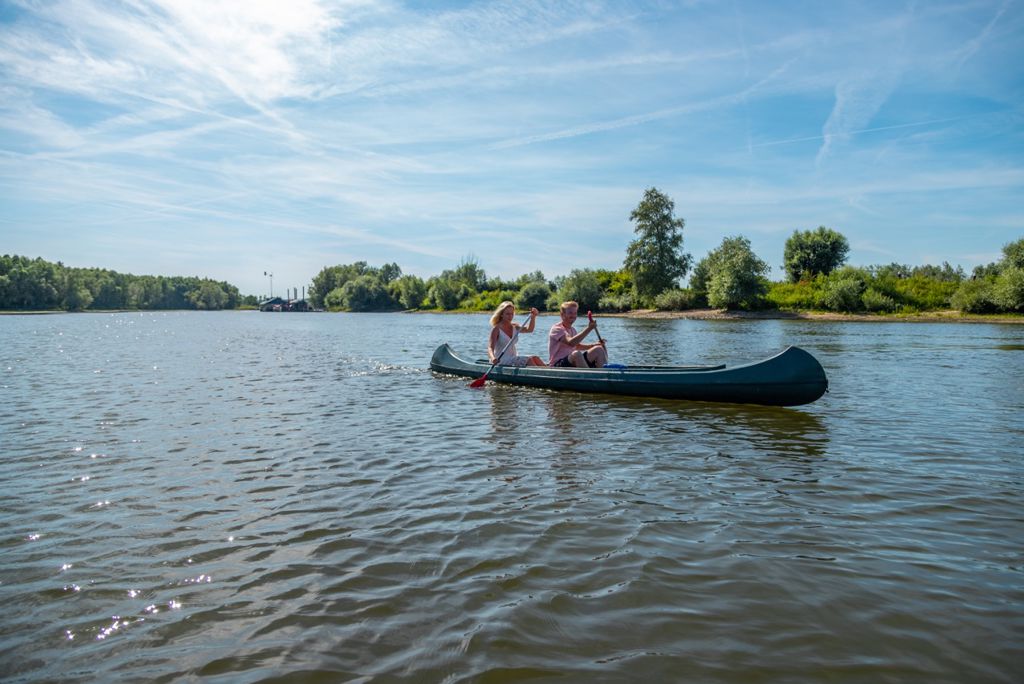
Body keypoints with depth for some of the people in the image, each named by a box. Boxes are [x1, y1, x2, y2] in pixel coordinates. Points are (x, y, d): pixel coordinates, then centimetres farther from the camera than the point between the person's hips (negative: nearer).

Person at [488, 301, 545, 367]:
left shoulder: (514, 327, 11)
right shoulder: (497, 329, -8)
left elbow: (529, 329, -8)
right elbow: (490, 347, -18)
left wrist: (533, 317, -26)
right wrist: (493, 358, -40)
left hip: (514, 358, 7)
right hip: (501, 361, -7)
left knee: (535, 358, -18)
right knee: (529, 360, -24)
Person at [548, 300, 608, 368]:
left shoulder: (572, 330, 17)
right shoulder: (556, 329, -12)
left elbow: (577, 346, 28)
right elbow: (571, 343, -29)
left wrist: (595, 345, 11)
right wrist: (588, 329, -29)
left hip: (572, 361, 9)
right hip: (558, 365, -8)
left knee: (598, 349, -6)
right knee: (576, 353, -39)